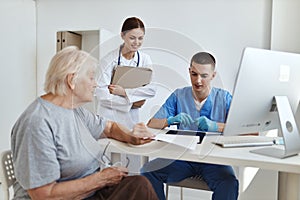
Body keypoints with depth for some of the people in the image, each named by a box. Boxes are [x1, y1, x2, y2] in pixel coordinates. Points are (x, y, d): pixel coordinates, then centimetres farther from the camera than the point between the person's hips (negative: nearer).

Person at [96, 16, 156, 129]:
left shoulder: (145, 59, 2)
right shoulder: (109, 60, -10)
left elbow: (152, 89, -8)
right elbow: (101, 94, -16)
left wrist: (124, 92, -16)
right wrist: (130, 102, -13)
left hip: (131, 118, 3)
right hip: (109, 118, -3)